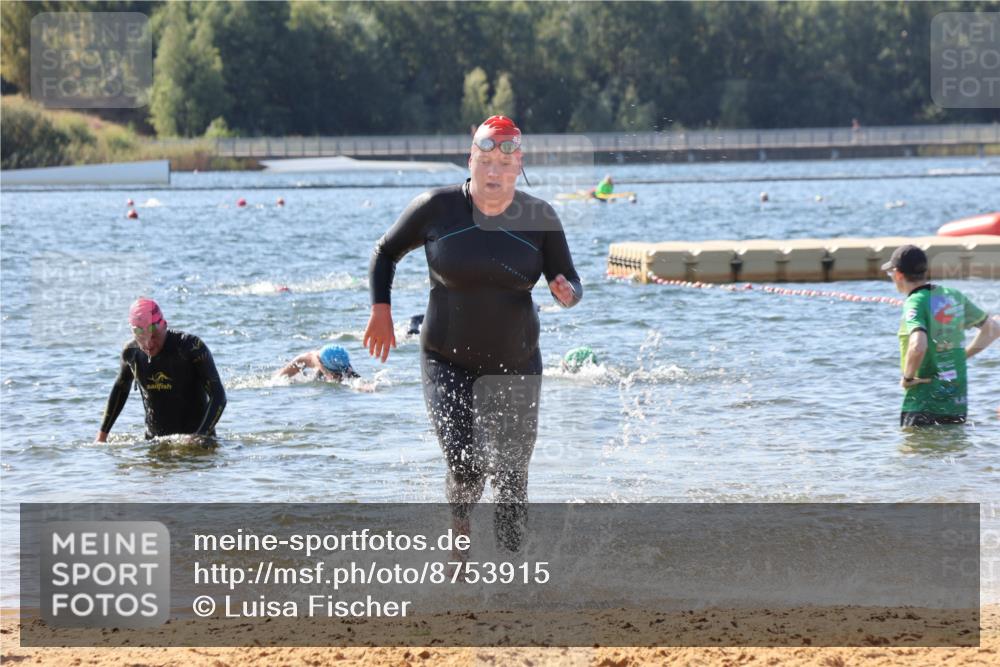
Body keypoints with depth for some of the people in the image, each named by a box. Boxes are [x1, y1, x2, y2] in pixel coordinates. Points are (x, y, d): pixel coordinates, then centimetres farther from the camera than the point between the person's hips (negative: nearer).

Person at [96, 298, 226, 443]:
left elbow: (218, 397, -18)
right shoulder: (131, 352, -2)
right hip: (154, 440, 4)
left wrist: (200, 437, -30)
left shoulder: (191, 347, -17)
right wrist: (102, 434, 18)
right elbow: (120, 388, 19)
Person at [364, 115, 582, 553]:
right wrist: (380, 310, -5)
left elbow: (569, 281, 3)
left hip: (515, 365, 2)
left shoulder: (539, 218, -4)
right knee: (465, 468, -15)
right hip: (448, 363, -2)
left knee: (512, 475, 2)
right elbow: (386, 253, 7)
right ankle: (460, 535, 16)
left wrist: (567, 293, -21)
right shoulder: (437, 208, -8)